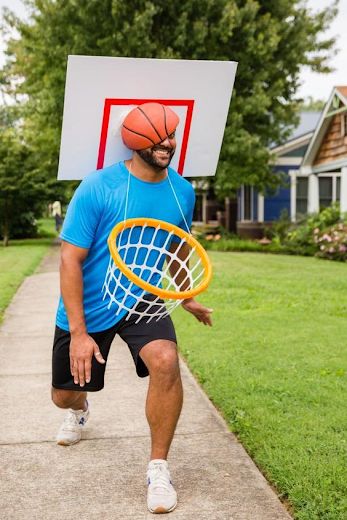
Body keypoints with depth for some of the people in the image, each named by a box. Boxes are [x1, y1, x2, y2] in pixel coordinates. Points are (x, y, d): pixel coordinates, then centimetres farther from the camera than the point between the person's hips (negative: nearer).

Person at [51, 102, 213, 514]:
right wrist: (78, 332, -24)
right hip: (88, 307, -2)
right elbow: (71, 259, -20)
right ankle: (79, 411, 55)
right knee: (64, 396, 12)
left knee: (165, 362, -28)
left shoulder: (182, 191, -5)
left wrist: (186, 297, 24)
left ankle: (158, 468, -8)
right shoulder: (98, 187, -21)